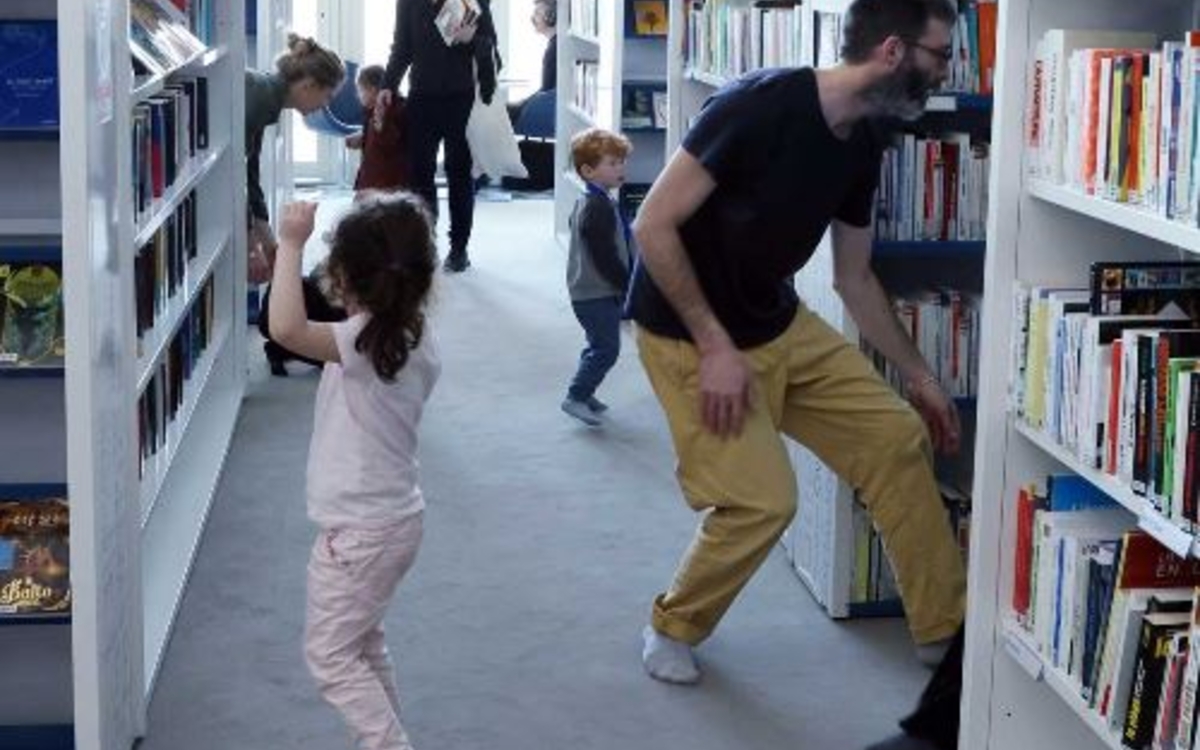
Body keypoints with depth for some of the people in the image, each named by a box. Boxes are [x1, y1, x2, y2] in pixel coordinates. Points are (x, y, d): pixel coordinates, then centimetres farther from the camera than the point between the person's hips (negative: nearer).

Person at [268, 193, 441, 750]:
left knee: (329, 654, 2)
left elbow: (286, 328, -40)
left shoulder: (365, 340, -24)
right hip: (394, 518, 9)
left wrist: (290, 243, -33)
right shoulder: (415, 338, 2)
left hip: (359, 531, -9)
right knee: (362, 645, 23)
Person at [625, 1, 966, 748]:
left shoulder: (862, 144, -1)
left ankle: (950, 631, 14)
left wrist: (920, 374, 14)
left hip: (782, 324, 8)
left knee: (898, 437, 2)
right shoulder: (760, 105, -26)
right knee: (762, 499, -12)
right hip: (689, 333, -8)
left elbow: (855, 278, 12)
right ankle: (674, 627, 16)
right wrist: (715, 347, -24)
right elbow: (653, 227, -24)